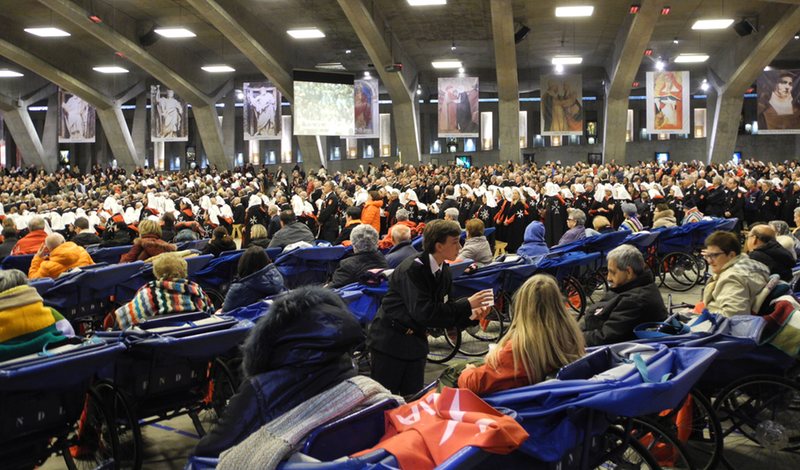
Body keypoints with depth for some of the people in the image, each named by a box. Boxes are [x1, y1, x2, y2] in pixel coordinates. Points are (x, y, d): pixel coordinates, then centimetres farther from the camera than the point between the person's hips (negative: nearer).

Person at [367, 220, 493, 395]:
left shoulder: (444, 272, 3)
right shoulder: (411, 269, -22)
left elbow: (446, 312, 6)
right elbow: (424, 312, -31)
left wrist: (471, 316, -14)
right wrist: (467, 305, -28)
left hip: (416, 340, 7)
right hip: (389, 341, -7)